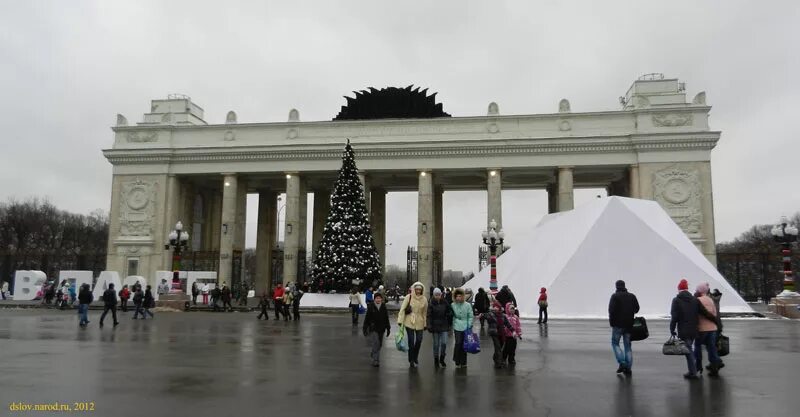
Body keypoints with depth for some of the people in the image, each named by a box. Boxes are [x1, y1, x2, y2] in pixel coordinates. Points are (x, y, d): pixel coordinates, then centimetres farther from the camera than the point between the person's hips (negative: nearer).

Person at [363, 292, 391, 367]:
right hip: (373, 329, -4)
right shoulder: (370, 307, -6)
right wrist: (365, 329, -3)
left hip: (381, 329, 4)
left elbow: (386, 319, 10)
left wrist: (388, 329, 9)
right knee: (376, 344, -12)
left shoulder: (383, 307, 3)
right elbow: (367, 319, -3)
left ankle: (372, 353, 39)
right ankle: (376, 361, -6)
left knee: (379, 345, 11)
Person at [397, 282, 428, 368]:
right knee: (411, 341, 0)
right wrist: (400, 320, -12)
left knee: (419, 340, 1)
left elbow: (425, 312, 7)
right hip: (409, 322, -2)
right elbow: (402, 309, -7)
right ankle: (411, 360, 14)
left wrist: (425, 324, 9)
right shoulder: (408, 297, -7)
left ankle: (415, 357, 27)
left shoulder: (424, 299, 1)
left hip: (419, 323, 3)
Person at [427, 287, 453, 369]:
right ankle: (436, 360, 21)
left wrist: (449, 324, 7)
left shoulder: (445, 303, 1)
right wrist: (429, 327, -15)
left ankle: (442, 359, 15)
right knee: (436, 344, 6)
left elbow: (449, 314, 9)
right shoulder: (431, 304, -5)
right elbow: (429, 316, -8)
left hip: (444, 326, 1)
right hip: (435, 326, -1)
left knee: (444, 343, -5)